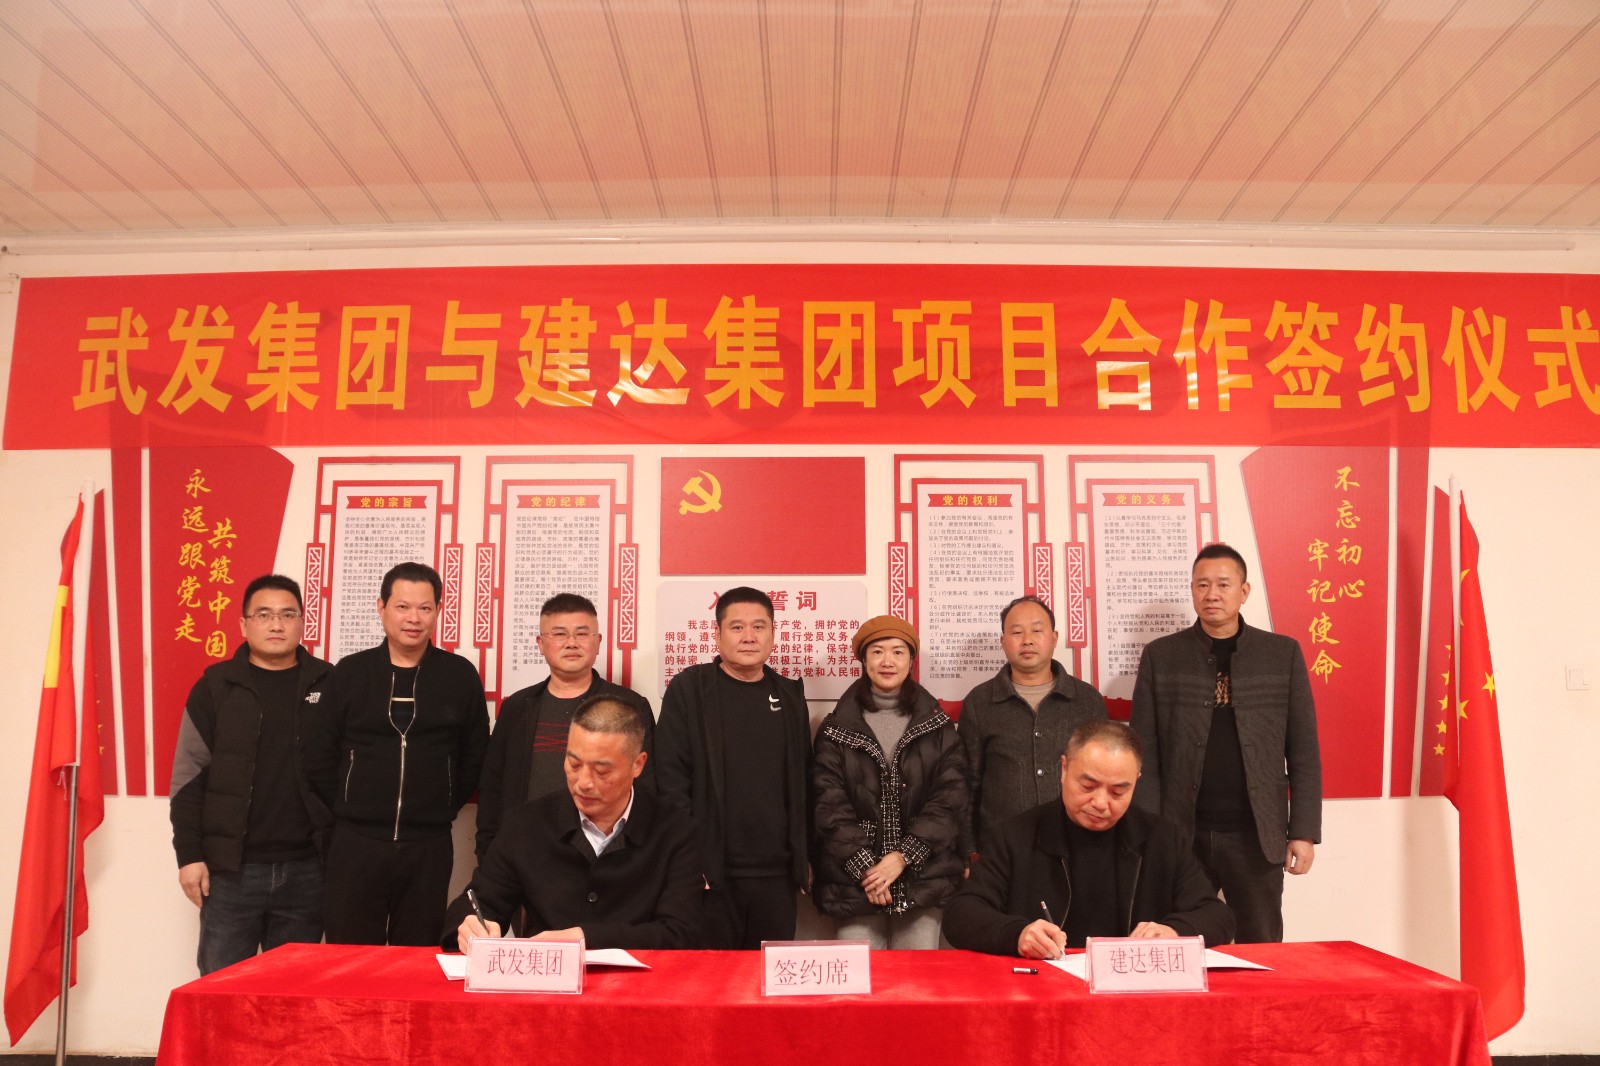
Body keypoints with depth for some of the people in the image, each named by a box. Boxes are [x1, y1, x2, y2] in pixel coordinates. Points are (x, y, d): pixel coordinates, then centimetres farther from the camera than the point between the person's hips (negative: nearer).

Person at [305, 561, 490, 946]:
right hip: (355, 844, 0)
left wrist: (443, 810, 5)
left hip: (429, 849, 0)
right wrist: (349, 811, 4)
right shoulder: (349, 672, 2)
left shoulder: (461, 676, 2)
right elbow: (320, 758, 5)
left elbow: (475, 758, 8)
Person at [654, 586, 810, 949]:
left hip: (776, 874, 4)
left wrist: (805, 856, 12)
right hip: (710, 871, -3)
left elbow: (802, 781, 15)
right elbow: (670, 776, -6)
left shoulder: (789, 696, 11)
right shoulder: (690, 689, -1)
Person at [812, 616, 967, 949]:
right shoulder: (836, 729, 6)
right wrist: (863, 867, -11)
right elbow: (829, 804, -1)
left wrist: (902, 856, -10)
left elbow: (951, 798, 0)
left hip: (922, 880, 1)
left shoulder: (937, 727, 8)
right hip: (855, 883, 0)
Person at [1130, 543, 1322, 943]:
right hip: (1182, 835, 0)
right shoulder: (1161, 656, 3)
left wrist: (1304, 832, -1)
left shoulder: (1283, 654, 4)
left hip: (1257, 836, 0)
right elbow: (1146, 755, 1)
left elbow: (1303, 752, 5)